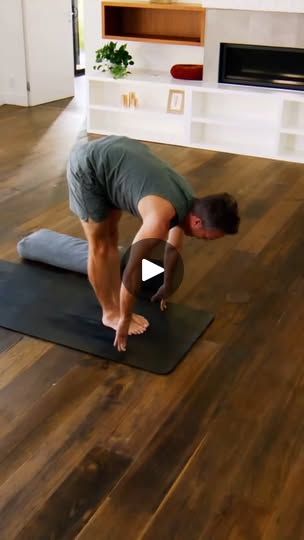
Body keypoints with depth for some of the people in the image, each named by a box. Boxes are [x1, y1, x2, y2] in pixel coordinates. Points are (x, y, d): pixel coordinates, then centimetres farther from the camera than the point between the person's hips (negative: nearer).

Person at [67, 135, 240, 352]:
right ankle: (110, 313, 15)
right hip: (87, 164, -8)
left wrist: (167, 286, 28)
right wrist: (125, 320, -12)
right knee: (100, 245, 0)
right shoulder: (161, 217, -31)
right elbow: (132, 271, -24)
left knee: (111, 237, 15)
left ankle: (117, 306, 28)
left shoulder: (189, 202, -4)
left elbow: (174, 247, 15)